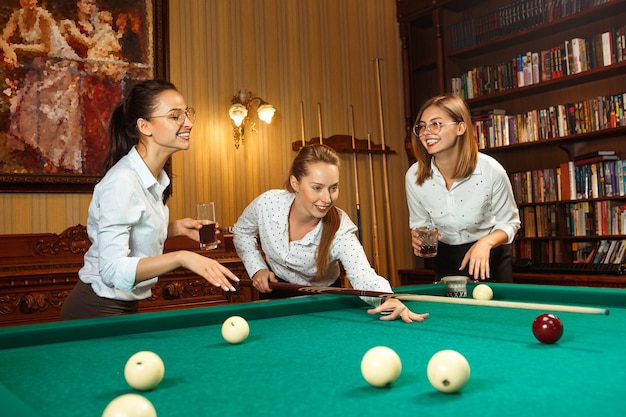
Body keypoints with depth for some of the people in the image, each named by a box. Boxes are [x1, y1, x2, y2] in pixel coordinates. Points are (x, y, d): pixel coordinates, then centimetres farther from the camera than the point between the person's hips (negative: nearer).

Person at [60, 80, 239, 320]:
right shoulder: (122, 181, -23)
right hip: (96, 311, -8)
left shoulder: (156, 178, 3)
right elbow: (112, 270, -30)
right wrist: (181, 257, -37)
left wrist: (175, 228, 1)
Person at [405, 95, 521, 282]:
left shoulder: (491, 171, -22)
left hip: (490, 258, -1)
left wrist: (486, 242, -27)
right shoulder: (414, 176, -17)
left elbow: (509, 222, -9)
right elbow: (419, 223, 0)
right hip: (445, 261, 2)